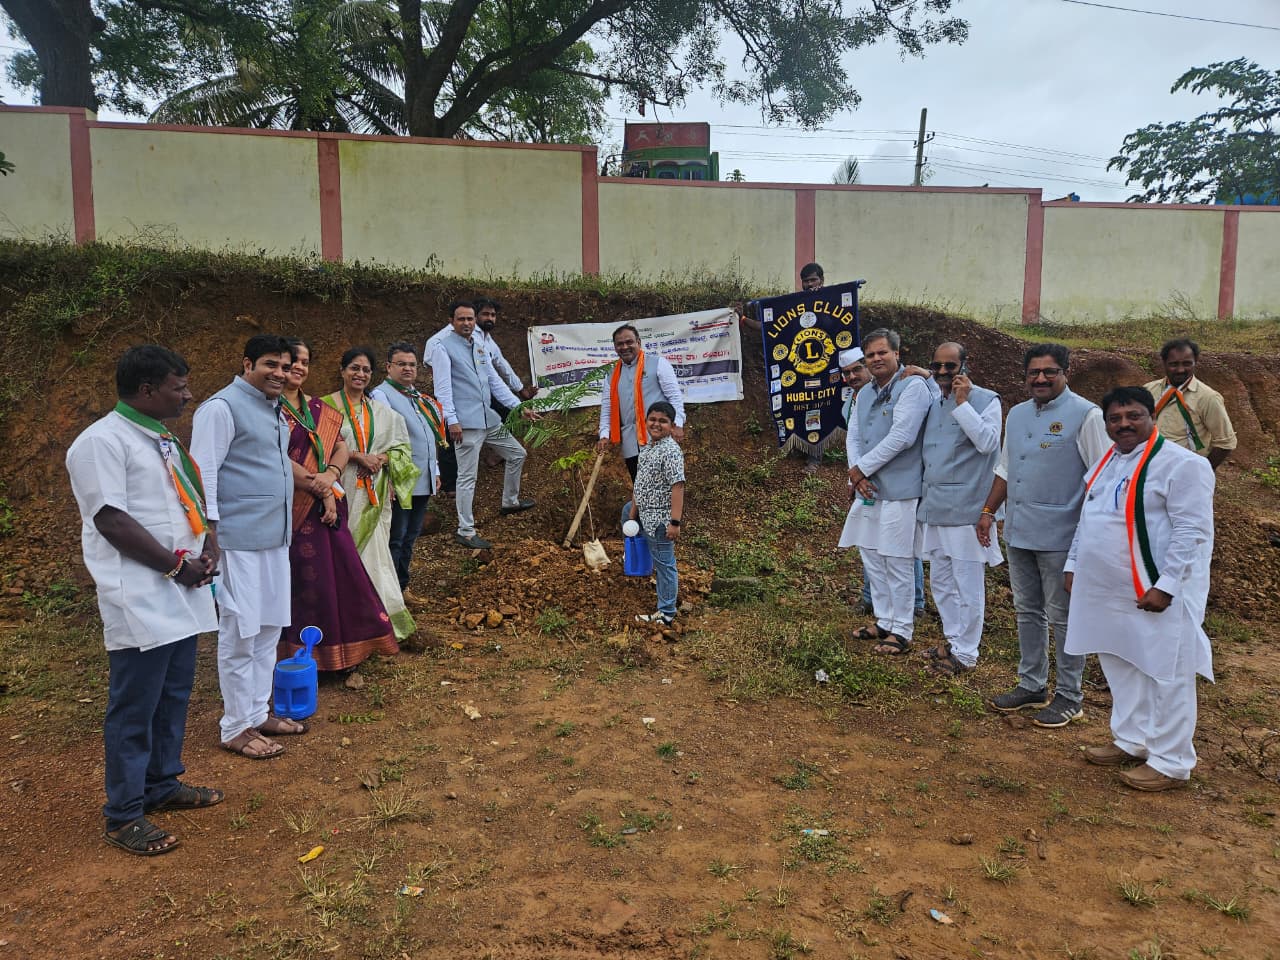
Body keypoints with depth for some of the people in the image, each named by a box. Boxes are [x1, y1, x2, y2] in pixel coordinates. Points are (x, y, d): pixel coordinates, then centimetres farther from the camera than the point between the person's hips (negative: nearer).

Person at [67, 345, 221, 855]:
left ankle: (162, 783, 32)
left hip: (181, 594, 9)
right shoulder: (101, 441, -12)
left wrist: (207, 545, 2)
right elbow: (112, 521, -18)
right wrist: (177, 565, -14)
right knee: (134, 707, 0)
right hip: (140, 599, -8)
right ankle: (123, 817, 13)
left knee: (173, 697, 16)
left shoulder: (163, 440, 16)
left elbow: (188, 501, 21)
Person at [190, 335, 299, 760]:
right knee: (240, 633, -1)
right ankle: (236, 728, 12)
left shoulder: (274, 409, 15)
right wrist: (209, 529, -19)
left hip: (275, 536, 9)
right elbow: (203, 471, -15)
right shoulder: (222, 407, -12)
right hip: (239, 539, -9)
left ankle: (258, 712, 28)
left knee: (269, 628, 15)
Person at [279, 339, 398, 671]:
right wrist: (320, 490, -14)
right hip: (294, 507, -6)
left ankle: (345, 655, 16)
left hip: (327, 505, 6)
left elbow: (342, 447, 9)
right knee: (303, 579, -2)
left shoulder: (318, 408, 14)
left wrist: (330, 476, -11)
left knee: (342, 574, 6)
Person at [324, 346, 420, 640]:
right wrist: (359, 456, -15)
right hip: (343, 490, -4)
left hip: (374, 493, 4)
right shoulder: (327, 405, 0)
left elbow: (401, 446, 14)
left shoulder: (382, 411, 15)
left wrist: (381, 458, -6)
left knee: (374, 549, 3)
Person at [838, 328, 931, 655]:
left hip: (898, 491, -8)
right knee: (871, 559, 14)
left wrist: (861, 468, -13)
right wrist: (856, 475, -8)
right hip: (867, 490, 8)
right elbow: (853, 437, 10)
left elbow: (901, 437, -19)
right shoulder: (865, 393, 14)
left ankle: (901, 631, 11)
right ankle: (884, 621, 28)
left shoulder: (912, 386, -10)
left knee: (897, 563, -1)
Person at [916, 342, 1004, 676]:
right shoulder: (932, 402, 14)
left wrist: (963, 403, -18)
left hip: (965, 508, -7)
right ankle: (953, 639, 30)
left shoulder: (985, 400, -6)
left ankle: (965, 654, 8)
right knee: (940, 581, 16)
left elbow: (988, 442, -18)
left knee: (967, 585, -1)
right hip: (933, 506, 7)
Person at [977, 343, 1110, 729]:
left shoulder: (1085, 415, -10)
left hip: (1059, 536, -7)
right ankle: (1031, 685, 29)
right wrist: (988, 511, 15)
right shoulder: (1017, 414, 12)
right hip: (1019, 533, 7)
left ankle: (1069, 697, 17)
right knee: (1027, 611, 15)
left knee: (1063, 617, 4)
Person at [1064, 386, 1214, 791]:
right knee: (1121, 668, 17)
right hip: (1108, 590, 8)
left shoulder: (1181, 464, -14)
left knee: (1165, 675, 2)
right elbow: (1087, 518, 20)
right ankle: (1130, 742, 33)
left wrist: (1166, 586, -22)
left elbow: (1193, 531, -19)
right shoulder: (1106, 462, 12)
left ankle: (1170, 764, 14)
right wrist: (1074, 565, 15)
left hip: (1155, 592, -8)